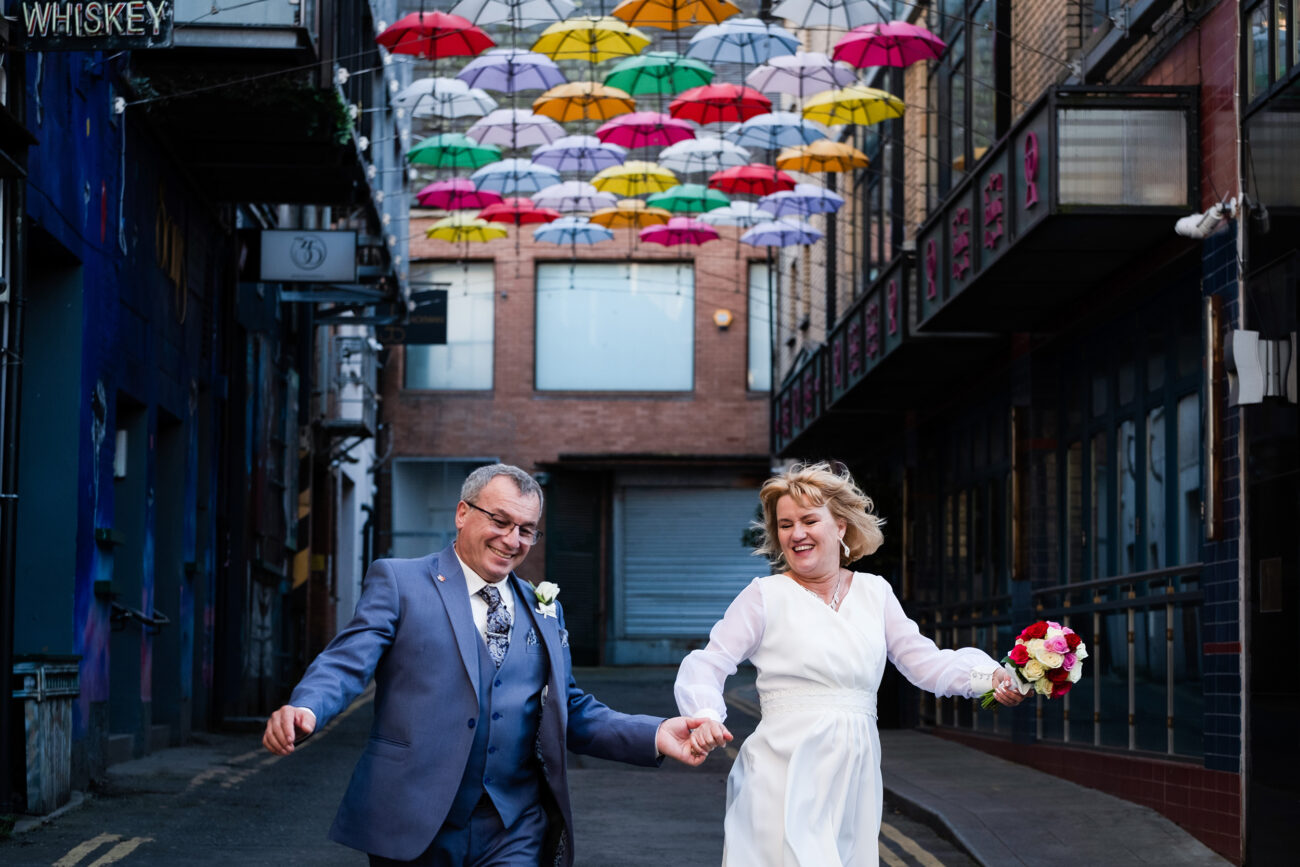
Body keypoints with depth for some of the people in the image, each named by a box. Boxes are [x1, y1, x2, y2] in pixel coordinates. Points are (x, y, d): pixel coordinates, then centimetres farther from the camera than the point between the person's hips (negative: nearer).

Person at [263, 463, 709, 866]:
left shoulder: (544, 610, 15)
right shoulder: (398, 582, 3)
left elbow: (573, 713, 14)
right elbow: (348, 660, -9)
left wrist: (655, 735, -1)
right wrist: (304, 708, -30)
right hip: (412, 828, -3)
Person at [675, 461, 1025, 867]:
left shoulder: (874, 592, 12)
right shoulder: (765, 596, 0)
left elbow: (924, 660, 8)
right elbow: (707, 664, -3)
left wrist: (991, 675, -9)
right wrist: (705, 716, -23)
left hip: (853, 775, 4)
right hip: (787, 772, -4)